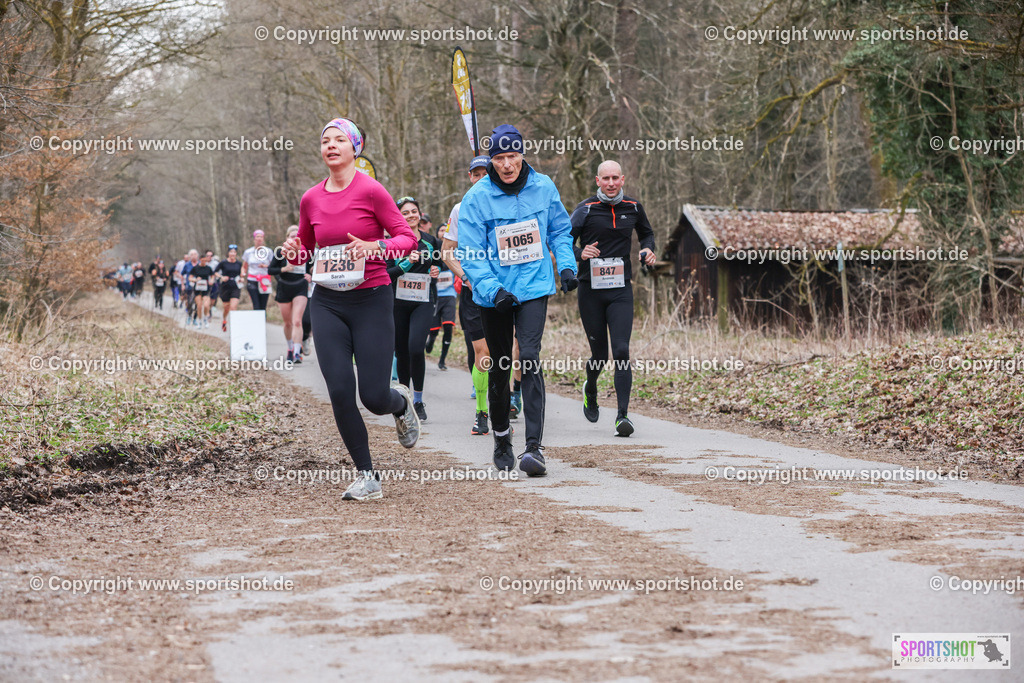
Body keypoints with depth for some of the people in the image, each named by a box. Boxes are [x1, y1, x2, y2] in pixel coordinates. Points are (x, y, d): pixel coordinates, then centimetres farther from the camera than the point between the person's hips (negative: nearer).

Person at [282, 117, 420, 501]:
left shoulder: (371, 191, -7)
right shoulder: (311, 199, 7)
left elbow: (407, 239, -6)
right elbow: (305, 250, 19)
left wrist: (375, 247, -24)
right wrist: (293, 252, -3)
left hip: (372, 300, -4)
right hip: (327, 303, 4)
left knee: (374, 397, -7)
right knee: (339, 392, -8)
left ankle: (401, 402, 32)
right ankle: (367, 478, 5)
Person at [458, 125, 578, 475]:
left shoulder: (543, 187, 0)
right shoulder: (477, 197, -8)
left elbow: (560, 230, 14)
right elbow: (471, 253, -9)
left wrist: (566, 265, -2)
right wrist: (492, 289, -23)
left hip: (534, 289, 0)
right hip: (494, 294, 0)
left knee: (530, 358, -17)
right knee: (500, 366, 11)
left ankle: (533, 447, -22)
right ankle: (501, 438, 33)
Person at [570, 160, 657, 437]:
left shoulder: (633, 207, 6)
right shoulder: (586, 209, -4)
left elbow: (646, 233, 24)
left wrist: (648, 249, 3)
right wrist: (580, 253, -22)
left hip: (621, 290, 1)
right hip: (590, 289, -1)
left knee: (621, 351, -12)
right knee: (599, 354, 7)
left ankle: (623, 415, -14)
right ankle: (590, 390, 40)